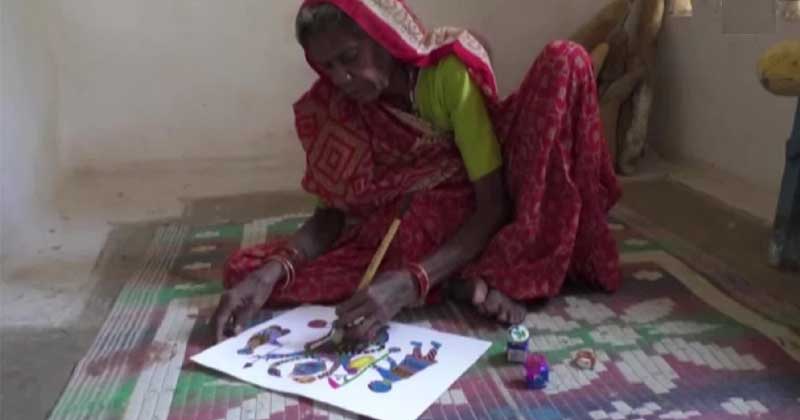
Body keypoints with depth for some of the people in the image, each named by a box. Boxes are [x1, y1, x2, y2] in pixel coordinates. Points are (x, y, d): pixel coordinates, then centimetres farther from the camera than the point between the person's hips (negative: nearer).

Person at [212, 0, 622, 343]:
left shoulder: (449, 71, -19)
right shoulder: (331, 107, -8)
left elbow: (493, 204, -23)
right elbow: (332, 212, -5)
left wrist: (411, 283, -37)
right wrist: (272, 271, -25)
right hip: (401, 232, 3)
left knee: (565, 62, -22)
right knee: (247, 270, -20)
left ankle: (500, 272, -25)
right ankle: (467, 281, -22)